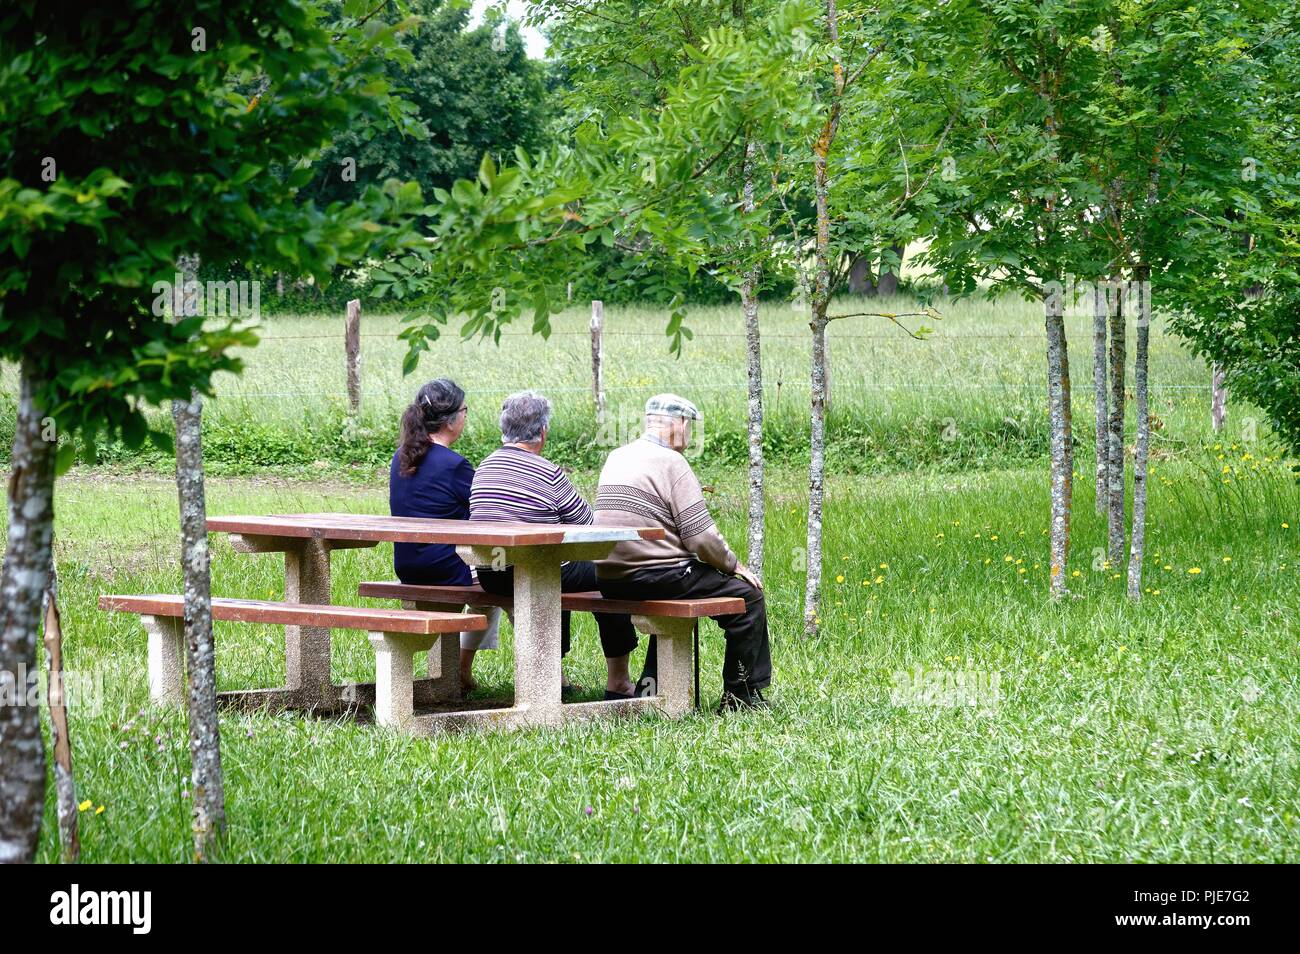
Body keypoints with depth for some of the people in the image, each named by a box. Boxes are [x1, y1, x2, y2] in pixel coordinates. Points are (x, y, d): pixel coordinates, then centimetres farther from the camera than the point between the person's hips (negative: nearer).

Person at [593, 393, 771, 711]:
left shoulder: (616, 458, 12)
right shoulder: (672, 462, -12)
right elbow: (701, 537, -15)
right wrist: (734, 565, 1)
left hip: (610, 581, 9)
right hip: (654, 575, -9)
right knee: (747, 594, 2)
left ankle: (651, 684, 34)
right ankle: (741, 693, 7)